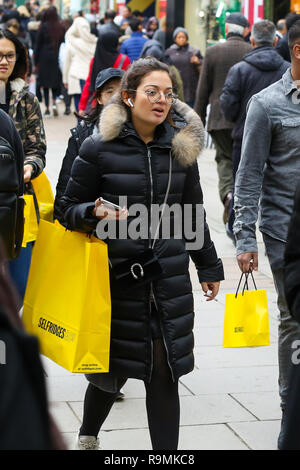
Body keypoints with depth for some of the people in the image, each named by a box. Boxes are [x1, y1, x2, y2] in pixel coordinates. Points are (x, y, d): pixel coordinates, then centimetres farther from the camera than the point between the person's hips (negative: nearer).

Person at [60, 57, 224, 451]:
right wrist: (97, 213, -22)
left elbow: (193, 214, 17)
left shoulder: (181, 147, 6)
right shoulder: (99, 148, -6)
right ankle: (88, 436, 38)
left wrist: (208, 266, 21)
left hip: (170, 279, 3)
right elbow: (70, 209, -1)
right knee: (113, 366, 8)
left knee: (165, 371, 3)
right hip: (117, 276, -3)